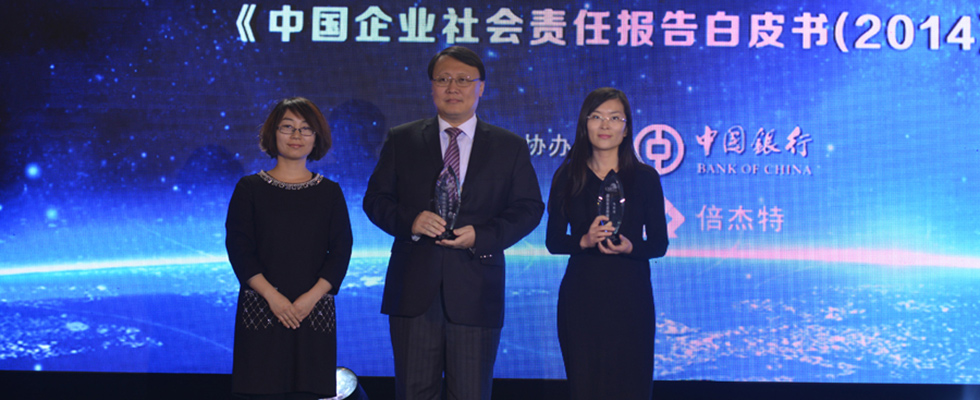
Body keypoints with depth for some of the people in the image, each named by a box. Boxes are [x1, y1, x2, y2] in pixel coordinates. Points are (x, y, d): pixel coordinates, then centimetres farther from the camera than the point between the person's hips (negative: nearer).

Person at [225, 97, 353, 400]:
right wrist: (272, 296, -12)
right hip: (261, 311, -1)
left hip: (313, 312, 1)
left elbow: (341, 251, 3)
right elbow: (238, 247, -1)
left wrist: (311, 297, -10)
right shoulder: (250, 188, 6)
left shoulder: (330, 192, 10)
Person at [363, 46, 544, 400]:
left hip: (476, 292, 0)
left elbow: (529, 208, 4)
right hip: (413, 290, 1)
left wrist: (481, 236, -12)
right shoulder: (401, 140, 9)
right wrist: (409, 220, -14)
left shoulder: (511, 147, 8)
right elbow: (375, 199, 7)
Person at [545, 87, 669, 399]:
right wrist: (584, 241, -15)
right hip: (581, 295, 1)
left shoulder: (645, 177, 2)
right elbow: (553, 240, 4)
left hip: (629, 295, 0)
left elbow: (659, 243, 3)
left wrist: (629, 247, -17)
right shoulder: (567, 176, 4)